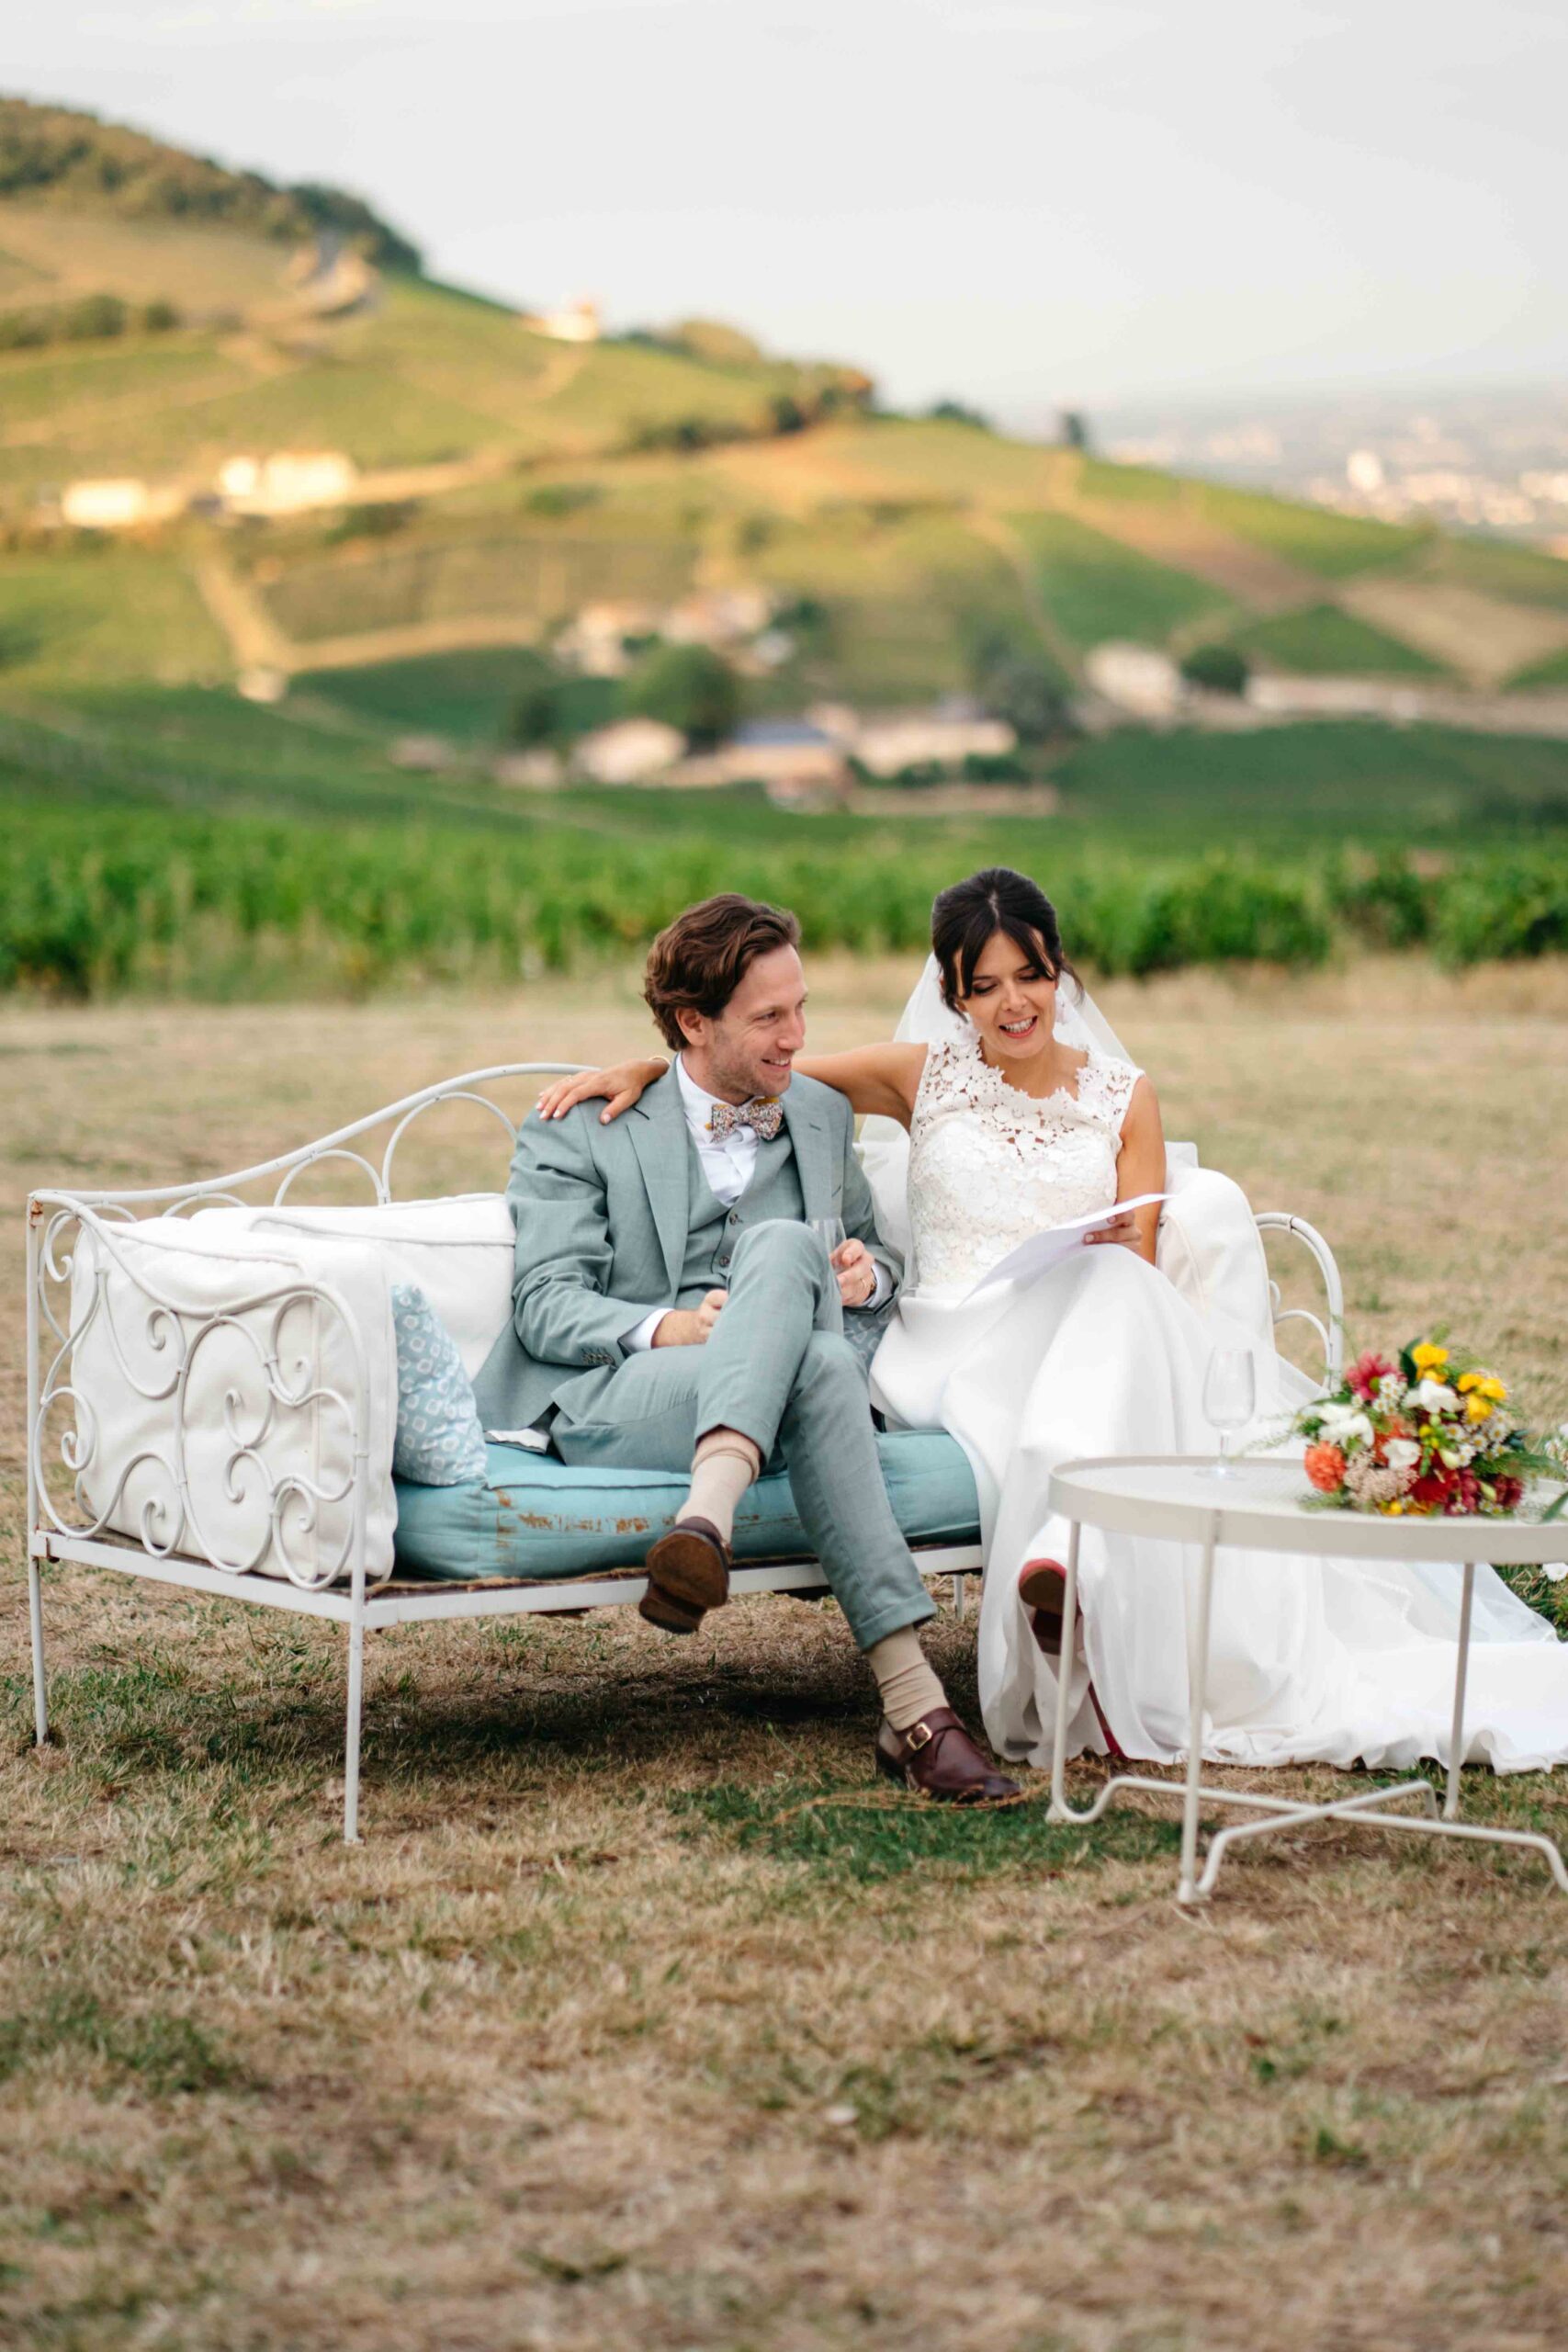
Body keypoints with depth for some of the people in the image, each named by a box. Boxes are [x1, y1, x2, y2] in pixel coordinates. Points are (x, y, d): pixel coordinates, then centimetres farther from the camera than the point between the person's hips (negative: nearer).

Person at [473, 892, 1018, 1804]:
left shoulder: (823, 1115, 21)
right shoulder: (578, 1132, 7)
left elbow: (877, 1252, 32)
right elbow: (546, 1307, -3)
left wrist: (868, 1273, 6)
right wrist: (664, 1328, -23)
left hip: (770, 1408, 4)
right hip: (604, 1400, -3)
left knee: (781, 1245, -33)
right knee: (821, 1369, -35)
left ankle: (707, 1522, -51)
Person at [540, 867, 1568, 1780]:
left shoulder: (1125, 1096, 16)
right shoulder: (923, 1076, 13)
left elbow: (1140, 1264, 10)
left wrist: (1119, 1248, -14)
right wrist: (639, 1068, -6)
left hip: (1092, 1333, 1)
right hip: (955, 1351, -1)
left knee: (1112, 1294, -36)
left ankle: (1064, 1560, -57)